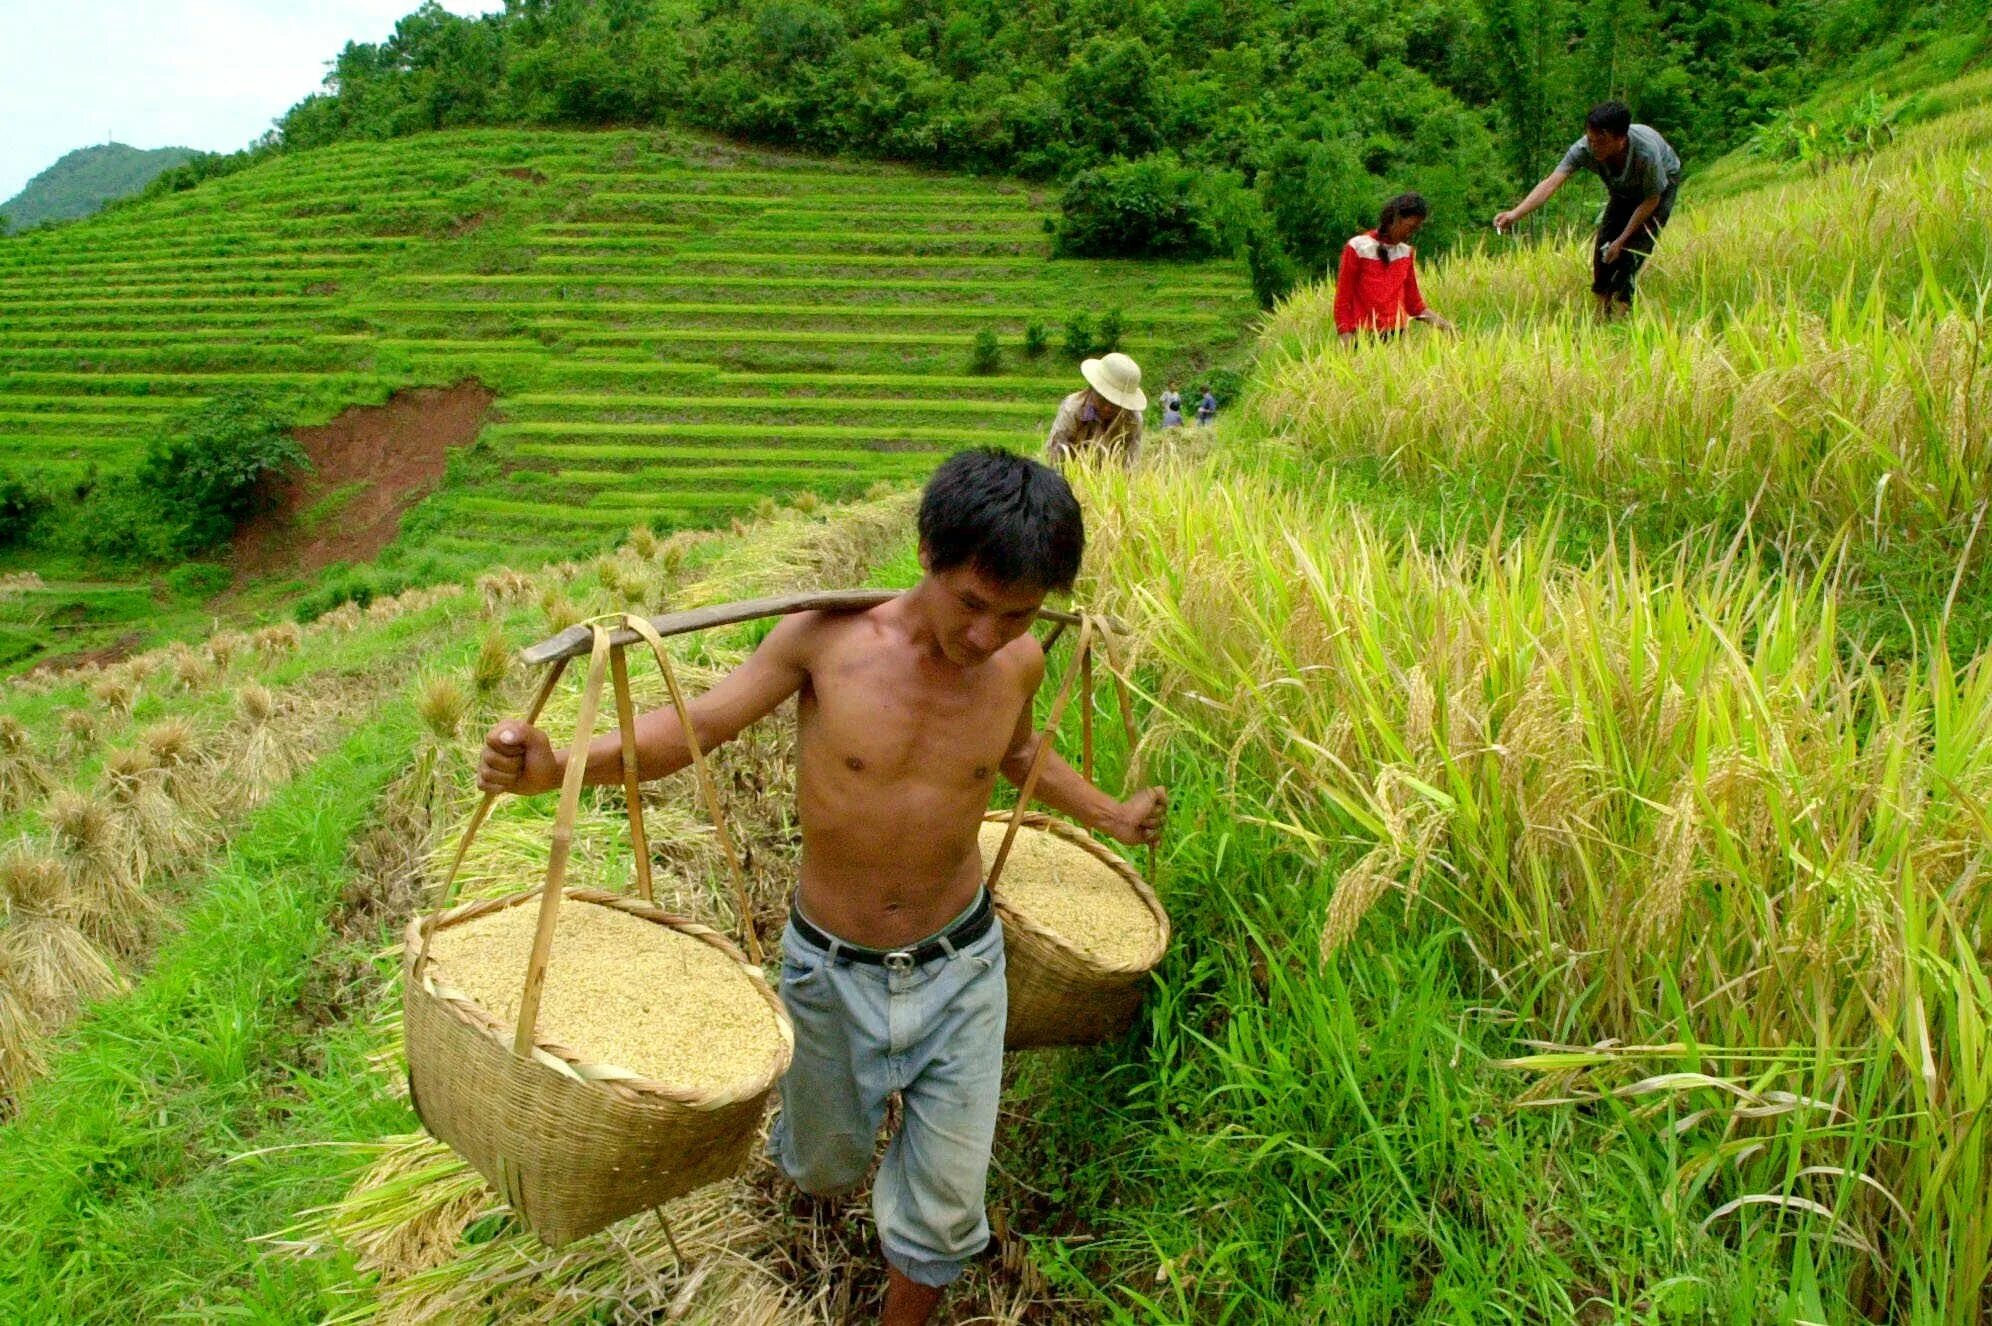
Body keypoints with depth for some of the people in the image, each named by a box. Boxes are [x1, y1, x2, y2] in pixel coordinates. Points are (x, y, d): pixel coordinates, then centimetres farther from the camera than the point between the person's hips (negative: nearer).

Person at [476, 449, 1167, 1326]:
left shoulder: (1020, 662, -11)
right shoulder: (826, 638, -22)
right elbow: (694, 726, -14)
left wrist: (1108, 817, 22)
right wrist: (555, 765, -29)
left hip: (958, 966, 1)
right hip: (832, 968, -1)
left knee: (944, 1209, 10)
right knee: (825, 1169, 24)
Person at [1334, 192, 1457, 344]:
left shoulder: (1406, 252, 12)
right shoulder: (1357, 248, -3)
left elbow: (1414, 302, 17)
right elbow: (1342, 301, -3)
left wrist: (1442, 324, 3)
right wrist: (1348, 346, -12)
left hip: (1397, 337, 4)